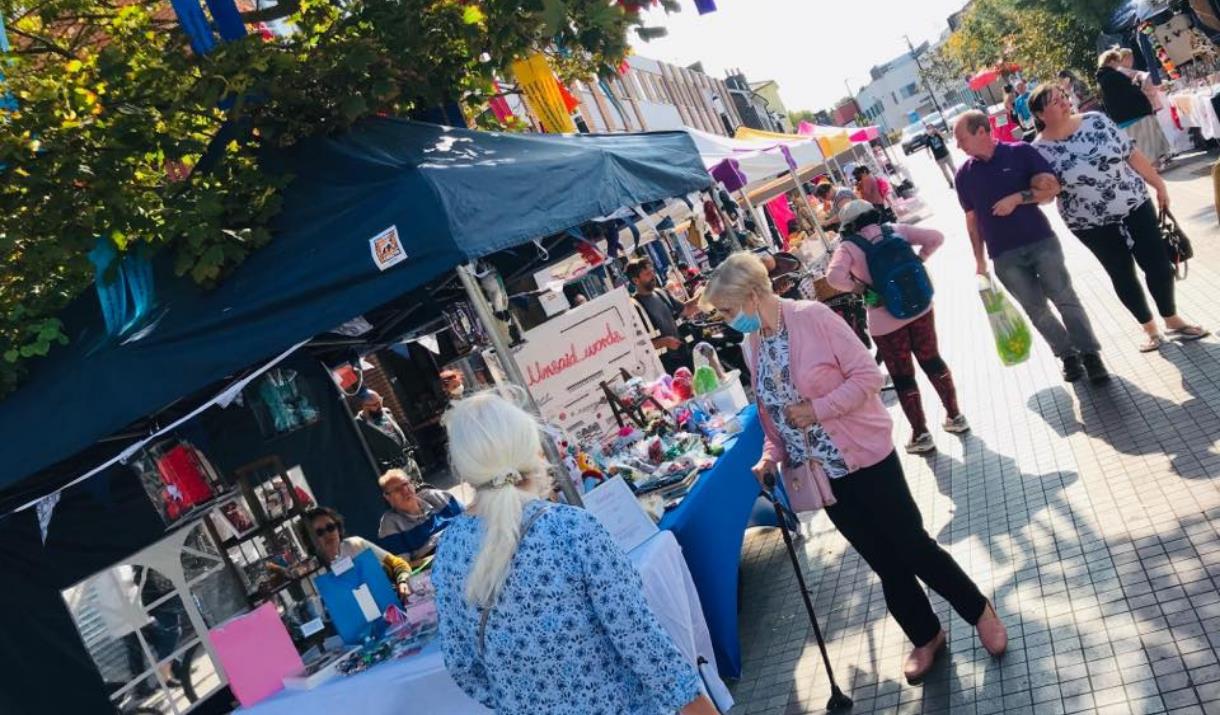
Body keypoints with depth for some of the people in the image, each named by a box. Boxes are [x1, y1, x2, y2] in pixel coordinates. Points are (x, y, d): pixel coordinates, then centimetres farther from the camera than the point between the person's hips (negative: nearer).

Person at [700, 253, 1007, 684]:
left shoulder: (813, 317, -16)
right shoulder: (754, 344, 4)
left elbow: (867, 375, -17)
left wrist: (818, 408, -23)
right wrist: (770, 455, -2)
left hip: (866, 458, -6)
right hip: (822, 474, 6)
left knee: (913, 547, 4)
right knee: (884, 562, 15)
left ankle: (980, 612, 29)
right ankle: (926, 638, 34)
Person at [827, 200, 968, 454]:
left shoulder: (848, 247, -10)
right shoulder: (896, 230, 2)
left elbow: (834, 277, -26)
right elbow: (936, 237, 0)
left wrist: (857, 286, -9)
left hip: (885, 320, -4)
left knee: (902, 377, 9)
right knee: (932, 360, 22)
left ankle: (921, 435, 19)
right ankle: (955, 416, 33)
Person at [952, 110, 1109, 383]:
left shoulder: (1021, 153, -3)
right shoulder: (964, 175, 5)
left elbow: (1052, 188, -5)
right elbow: (972, 218, 11)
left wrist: (1018, 197, -19)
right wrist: (979, 258, 10)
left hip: (1041, 241, -2)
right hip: (1004, 256, 3)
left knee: (1065, 298, -2)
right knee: (1036, 310, 6)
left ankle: (1090, 353, 7)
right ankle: (1068, 354, 21)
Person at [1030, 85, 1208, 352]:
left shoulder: (1096, 120, -5)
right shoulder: (1041, 150, -11)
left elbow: (1132, 153, 1)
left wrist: (1158, 183, 4)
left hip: (1135, 206, 2)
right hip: (1092, 224, -2)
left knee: (1159, 264, 5)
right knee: (1122, 275, 9)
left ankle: (1172, 320, 27)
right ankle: (1149, 327, 28)